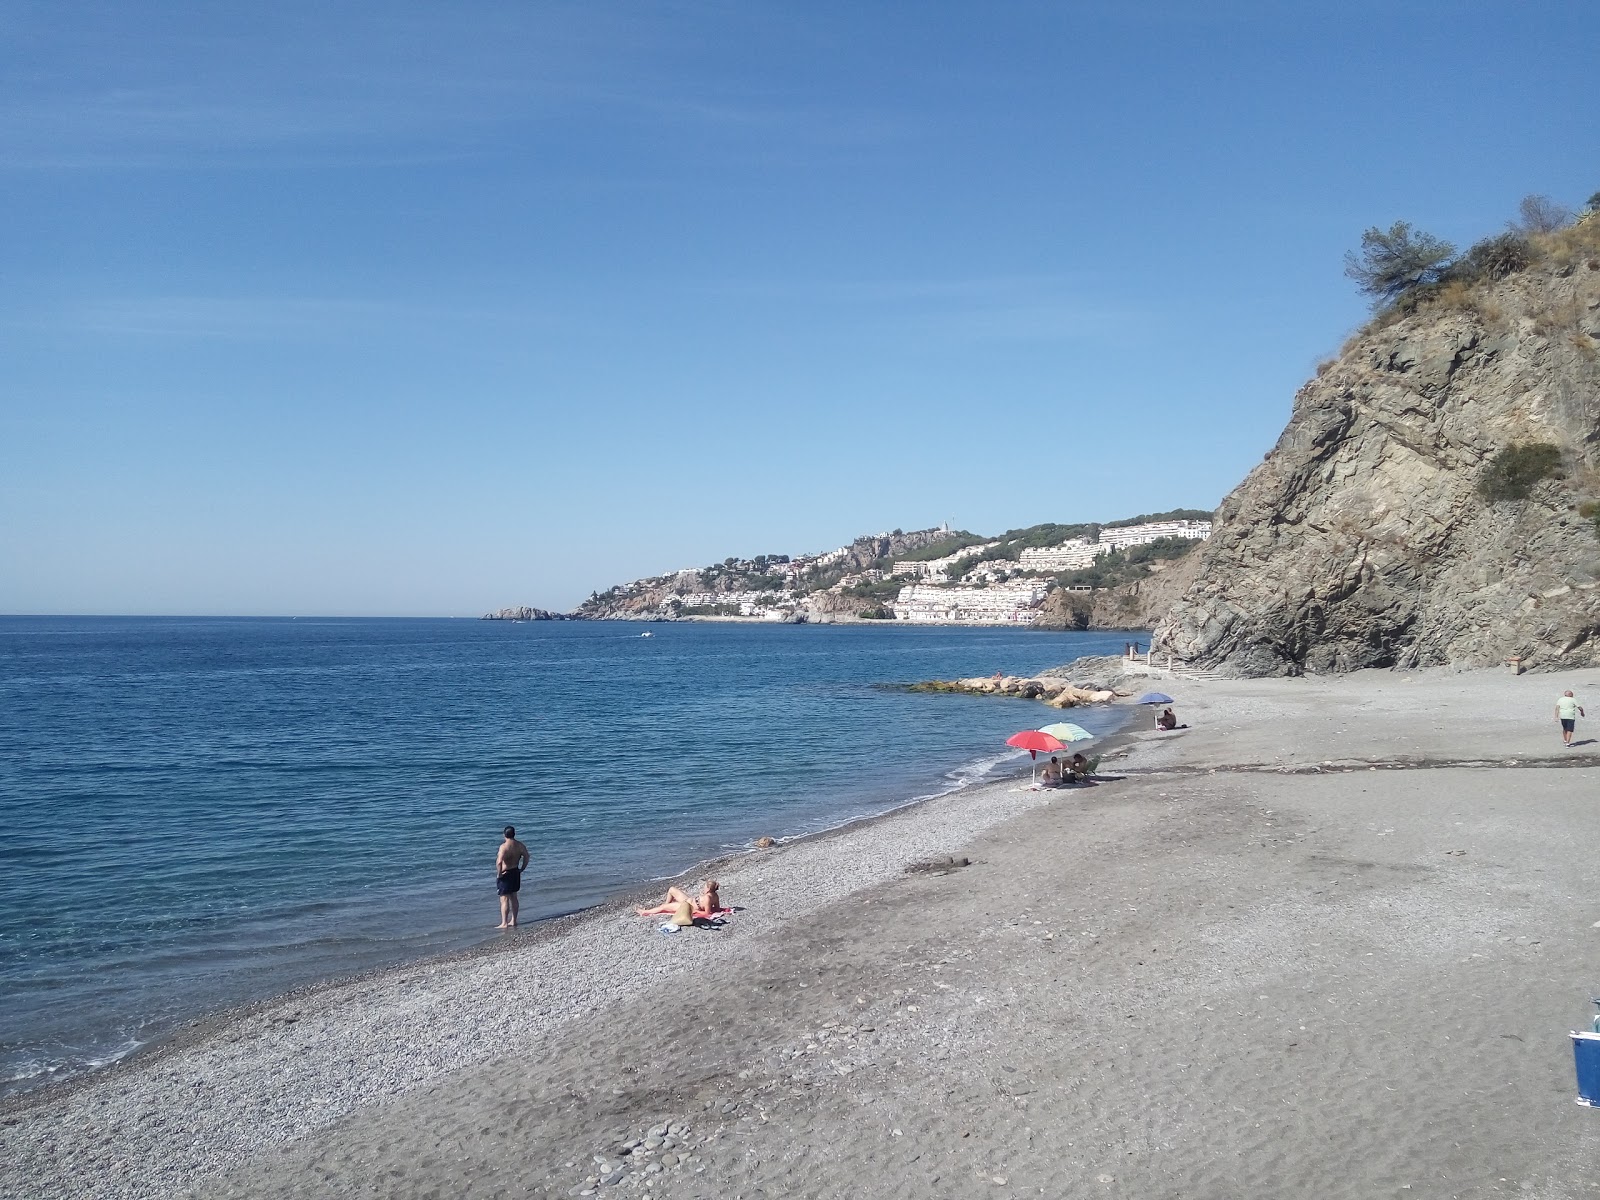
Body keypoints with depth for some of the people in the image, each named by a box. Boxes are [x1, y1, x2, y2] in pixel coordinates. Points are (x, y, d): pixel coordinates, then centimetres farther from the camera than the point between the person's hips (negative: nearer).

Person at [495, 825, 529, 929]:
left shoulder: (504, 846, -20)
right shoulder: (520, 845, 0)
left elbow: (499, 862, -30)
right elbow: (526, 857, 9)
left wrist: (499, 873, -17)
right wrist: (521, 869, 16)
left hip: (505, 874, -7)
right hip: (515, 873, 7)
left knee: (504, 899, -3)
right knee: (513, 897, 17)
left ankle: (504, 923, -3)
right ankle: (513, 921, 25)